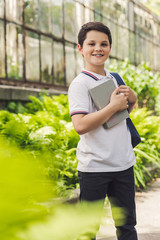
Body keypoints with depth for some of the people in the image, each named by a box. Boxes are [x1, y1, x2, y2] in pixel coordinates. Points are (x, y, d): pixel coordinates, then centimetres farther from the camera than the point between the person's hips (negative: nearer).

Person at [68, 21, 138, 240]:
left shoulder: (114, 79, 11)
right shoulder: (80, 84, -10)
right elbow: (80, 125, -23)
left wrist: (132, 100, 4)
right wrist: (114, 106, -17)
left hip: (124, 163, 6)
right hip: (94, 167, -6)